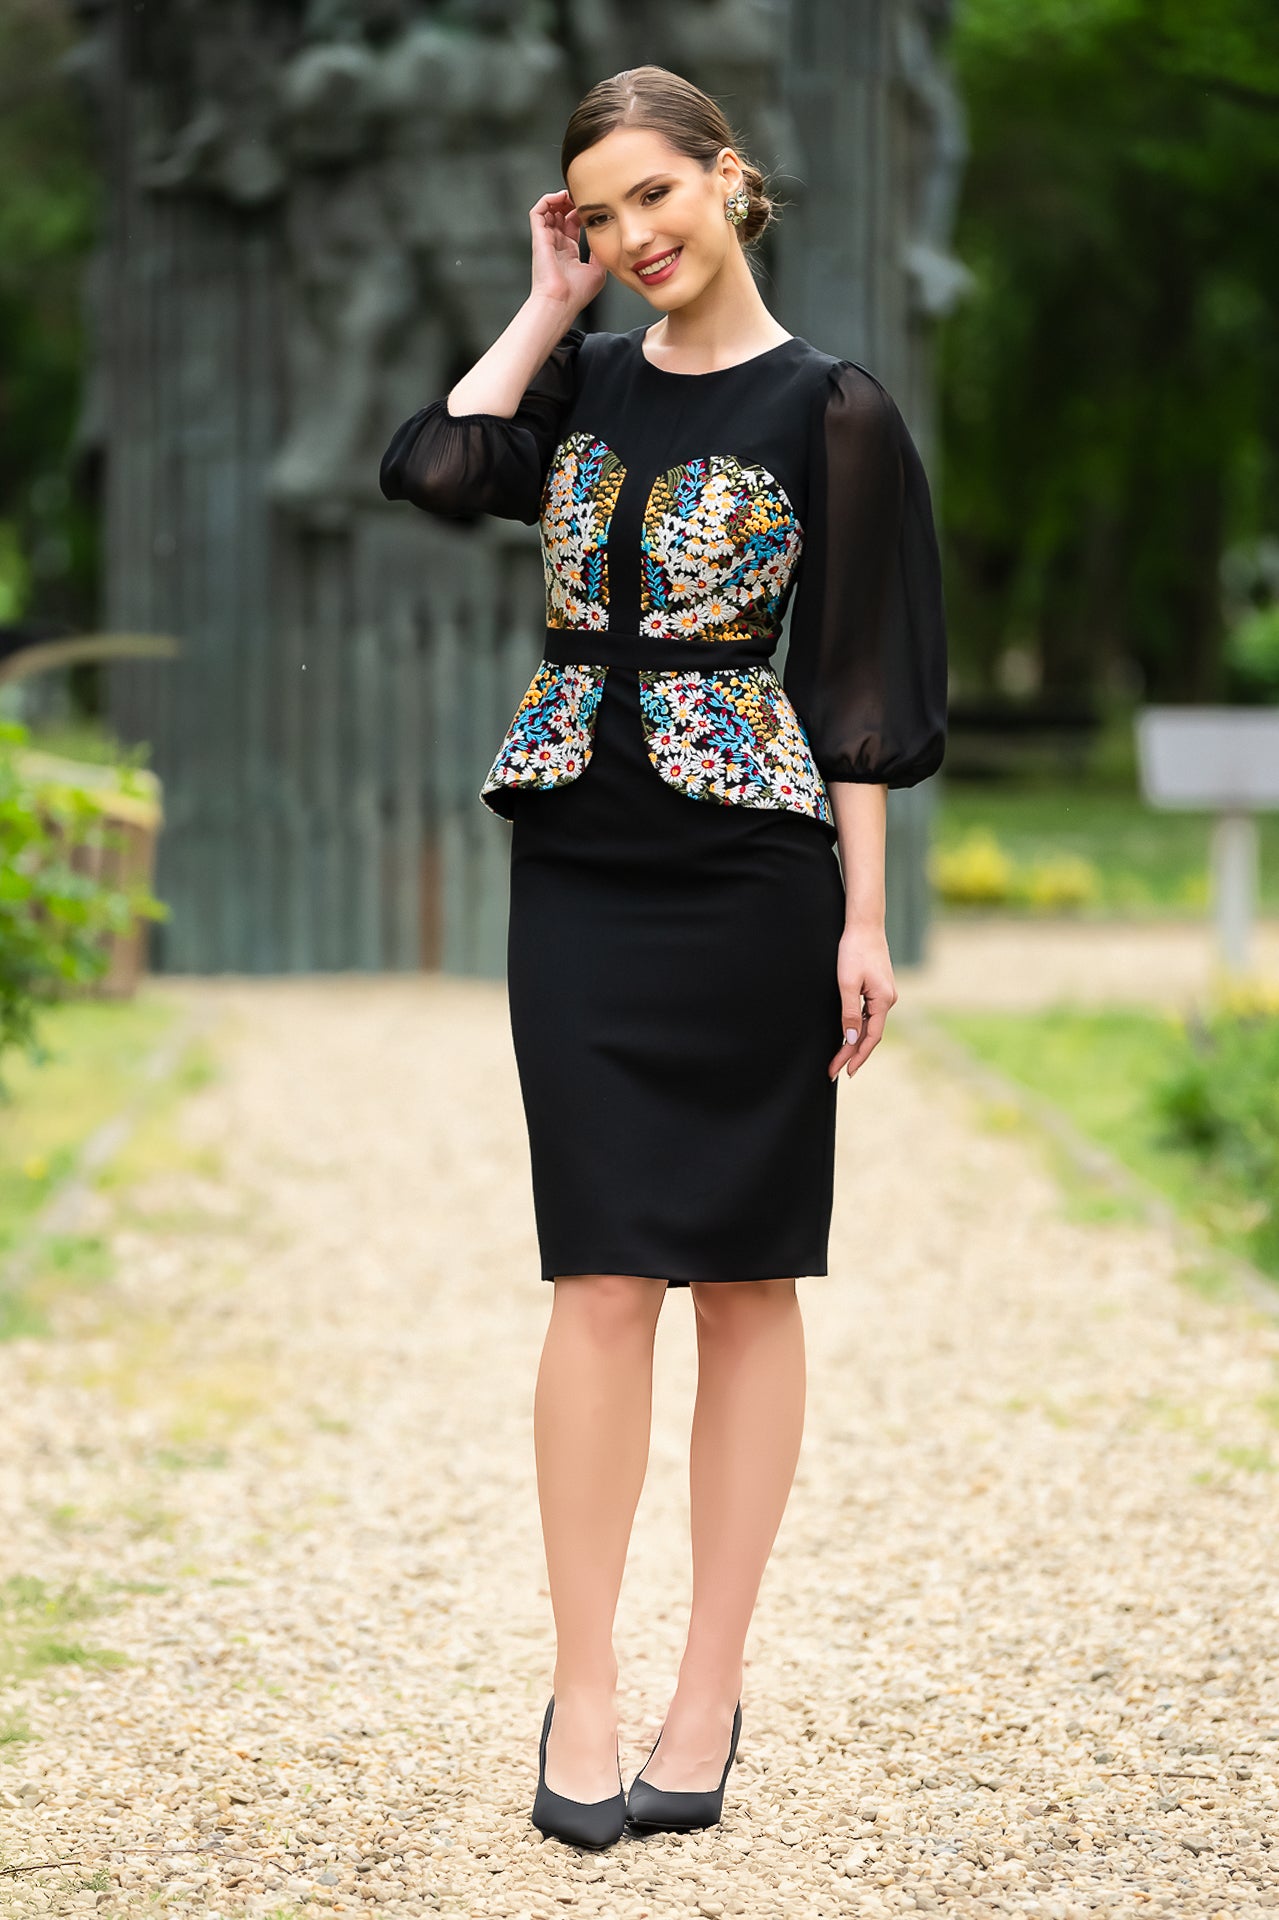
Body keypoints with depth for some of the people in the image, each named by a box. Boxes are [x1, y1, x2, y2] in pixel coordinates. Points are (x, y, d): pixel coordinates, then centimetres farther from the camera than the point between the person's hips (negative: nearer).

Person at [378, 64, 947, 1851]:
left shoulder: (833, 411, -2)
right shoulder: (585, 382, 12)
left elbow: (860, 682, -4)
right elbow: (429, 465, -6)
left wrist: (863, 918, -7)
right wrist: (552, 302, 2)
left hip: (751, 867, -3)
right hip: (580, 865, 3)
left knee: (747, 1280, 3)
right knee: (605, 1278, -2)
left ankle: (709, 1692, 11)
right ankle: (584, 1696, 2)